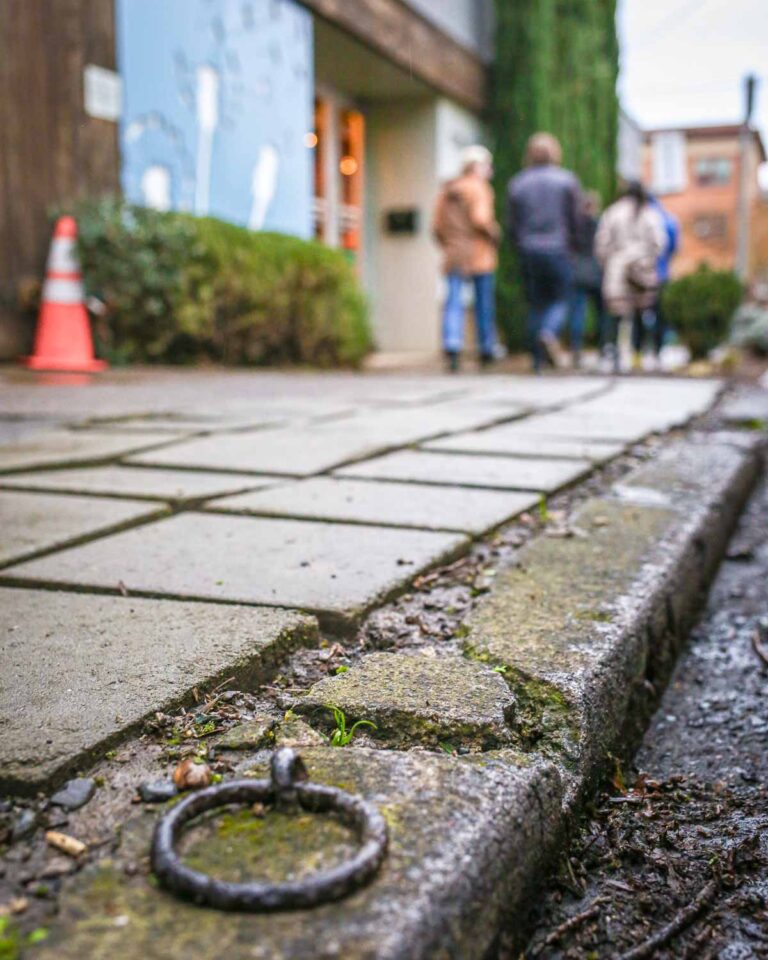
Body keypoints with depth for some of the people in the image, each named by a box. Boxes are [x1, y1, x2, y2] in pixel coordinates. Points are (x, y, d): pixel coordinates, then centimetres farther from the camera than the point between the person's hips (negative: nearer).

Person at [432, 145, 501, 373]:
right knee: (484, 304, 7)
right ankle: (486, 351, 15)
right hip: (479, 256, -4)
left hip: (453, 257, 4)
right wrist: (495, 234, -3)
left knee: (454, 302, -2)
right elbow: (480, 219, -19)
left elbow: (437, 226, 10)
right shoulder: (479, 188, -6)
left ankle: (452, 346, -22)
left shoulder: (447, 190, 12)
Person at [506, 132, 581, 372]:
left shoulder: (516, 184, 7)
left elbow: (511, 225, 6)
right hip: (557, 251, -2)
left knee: (535, 304, 8)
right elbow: (575, 218, 0)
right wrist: (570, 243, 15)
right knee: (560, 298, 7)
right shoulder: (567, 180, 1)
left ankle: (538, 360, 6)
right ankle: (549, 332, -25)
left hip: (528, 253, 2)